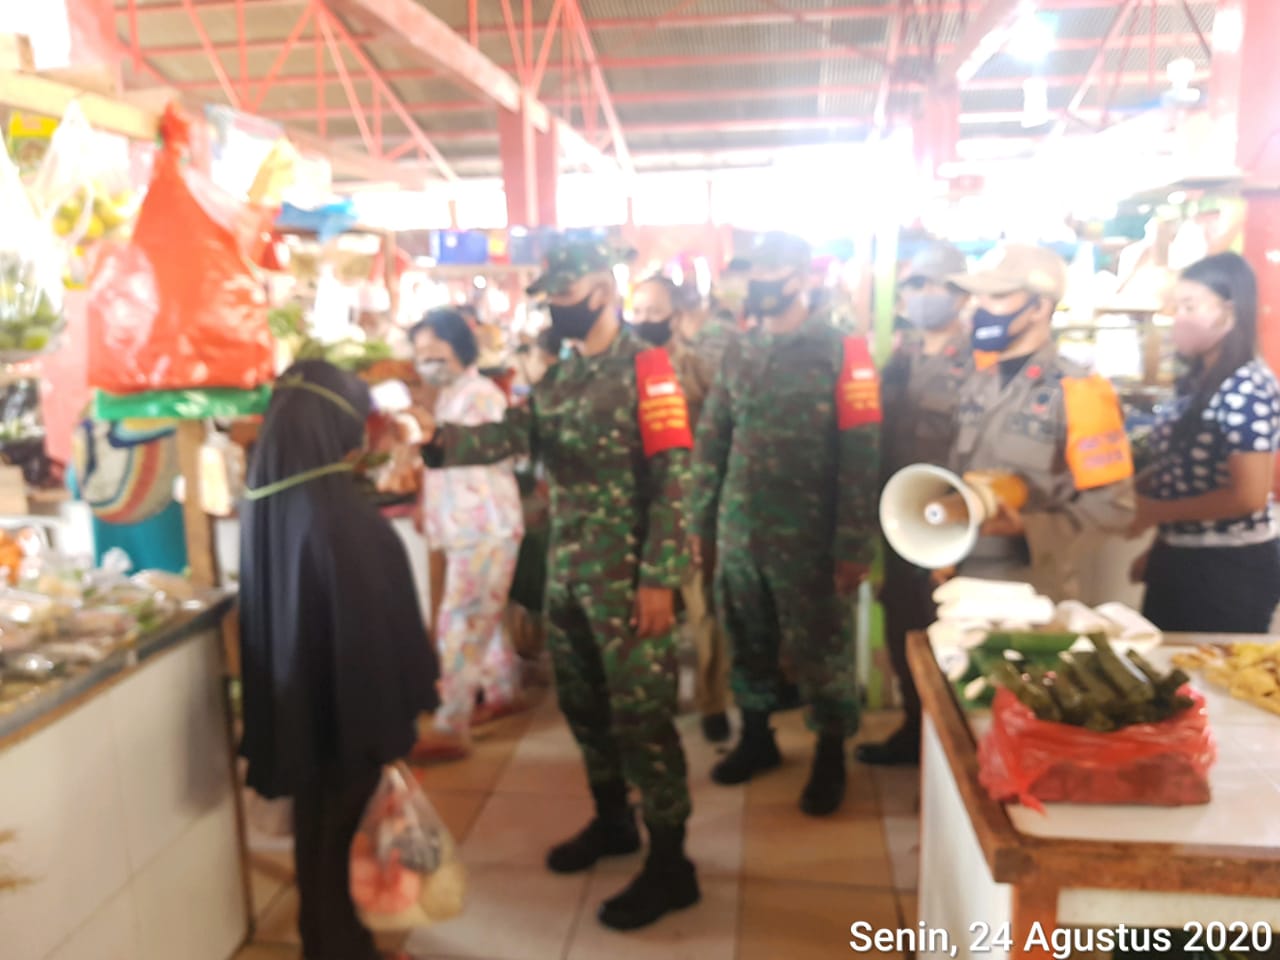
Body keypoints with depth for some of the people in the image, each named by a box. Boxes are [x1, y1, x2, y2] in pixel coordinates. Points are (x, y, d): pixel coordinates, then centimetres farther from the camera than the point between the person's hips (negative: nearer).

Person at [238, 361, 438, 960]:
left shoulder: (263, 505, -3)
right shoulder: (340, 513, -26)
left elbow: (264, 608, 7)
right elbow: (382, 623, -21)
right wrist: (403, 706, -10)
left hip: (291, 700, 7)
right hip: (349, 699, -7)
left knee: (314, 821, 24)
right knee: (345, 830, 12)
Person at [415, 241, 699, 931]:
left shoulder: (646, 367, -10)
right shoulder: (558, 375, 12)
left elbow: (672, 478, -16)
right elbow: (517, 434, -4)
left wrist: (659, 578, -20)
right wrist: (443, 438, -21)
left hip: (627, 575, -7)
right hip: (567, 570, 8)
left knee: (641, 714, -1)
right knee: (582, 704, 18)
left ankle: (669, 864, 14)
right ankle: (611, 820, 38)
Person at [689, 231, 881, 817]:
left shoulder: (841, 351, -8)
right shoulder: (739, 353, 8)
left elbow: (860, 454, -12)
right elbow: (711, 440, 11)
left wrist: (854, 545, -16)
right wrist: (699, 519, 7)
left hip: (805, 535, -5)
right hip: (738, 530, 5)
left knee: (817, 647, 7)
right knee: (747, 643, 17)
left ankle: (831, 757, 26)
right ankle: (756, 738, 36)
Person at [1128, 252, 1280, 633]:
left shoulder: (1249, 388, -17)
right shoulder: (1197, 380, 8)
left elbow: (1249, 496, -21)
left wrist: (1156, 513, -16)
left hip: (1232, 569, -8)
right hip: (1180, 559, 8)